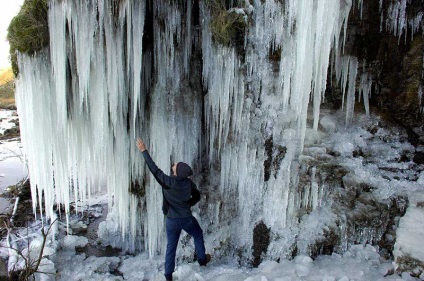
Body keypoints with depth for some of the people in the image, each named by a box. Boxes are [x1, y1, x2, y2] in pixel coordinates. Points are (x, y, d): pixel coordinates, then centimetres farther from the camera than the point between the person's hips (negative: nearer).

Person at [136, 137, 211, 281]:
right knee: (198, 236, 28)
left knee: (171, 246, 15)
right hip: (187, 218, 1)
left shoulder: (167, 182, -24)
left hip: (172, 220, -1)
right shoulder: (189, 182, -14)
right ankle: (202, 259, 43)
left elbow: (154, 168, -19)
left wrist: (143, 150, -13)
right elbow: (196, 196, 2)